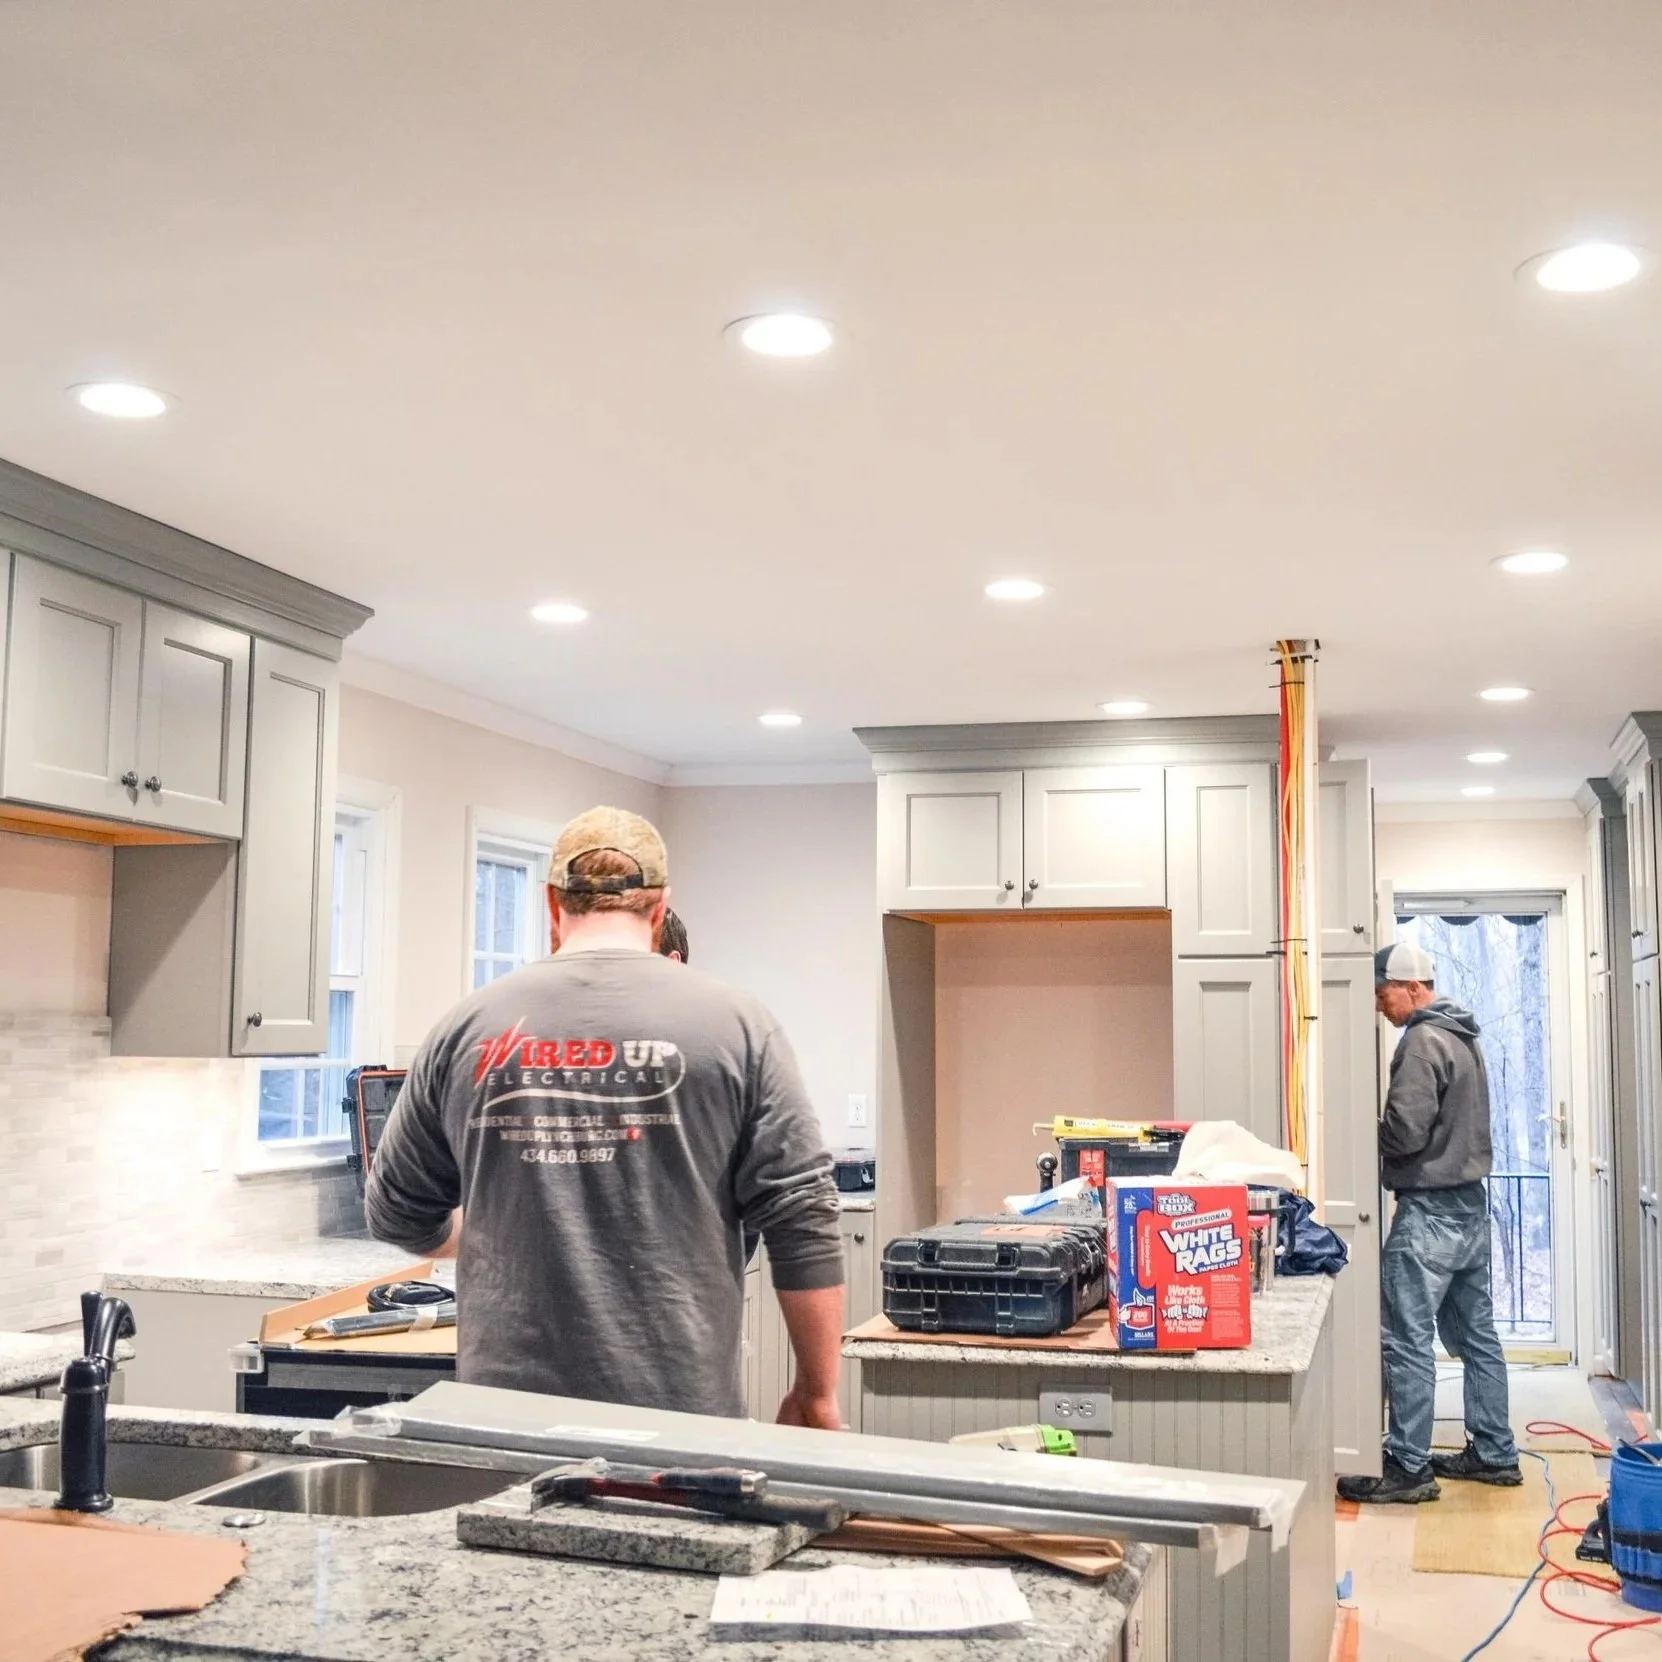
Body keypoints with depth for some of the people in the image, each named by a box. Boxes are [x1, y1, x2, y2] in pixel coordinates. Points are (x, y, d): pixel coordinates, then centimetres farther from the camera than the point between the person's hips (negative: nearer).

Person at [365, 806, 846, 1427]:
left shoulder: (469, 1026, 2)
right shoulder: (732, 1024, -4)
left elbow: (396, 1214, 13)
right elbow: (803, 1220, -6)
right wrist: (817, 1393, 3)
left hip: (509, 1402, 2)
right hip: (678, 1404, -2)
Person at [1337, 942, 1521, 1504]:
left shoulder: (1423, 1041, -16)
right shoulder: (1462, 1036, 14)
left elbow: (1405, 1131, -23)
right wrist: (1382, 1134, 11)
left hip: (1429, 1210, -10)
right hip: (1470, 1204, 10)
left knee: (1407, 1340, -6)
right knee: (1475, 1334, 15)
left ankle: (1408, 1467, -2)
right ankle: (1494, 1453, 22)